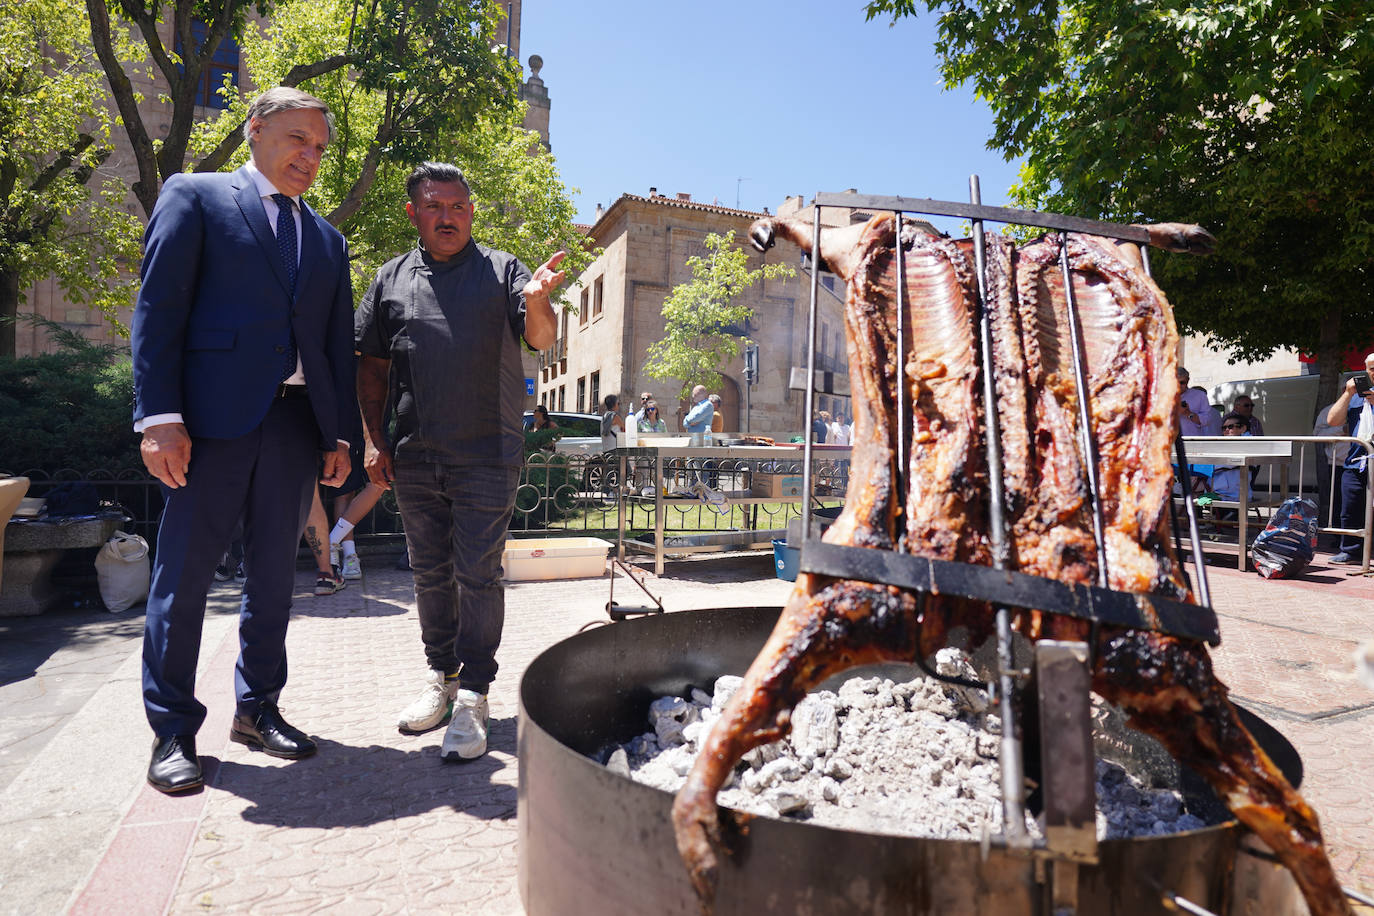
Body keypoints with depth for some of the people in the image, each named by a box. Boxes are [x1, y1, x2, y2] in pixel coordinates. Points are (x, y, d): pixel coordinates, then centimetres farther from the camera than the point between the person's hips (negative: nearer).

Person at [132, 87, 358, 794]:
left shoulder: (327, 239, 19)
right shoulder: (195, 196, 6)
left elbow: (338, 344, 16)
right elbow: (157, 310, -4)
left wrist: (341, 435, 8)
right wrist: (159, 416, -14)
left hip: (296, 425, 5)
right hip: (213, 418, -4)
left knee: (274, 573, 10)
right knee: (183, 572, 2)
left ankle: (257, 708, 25)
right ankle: (172, 730, 15)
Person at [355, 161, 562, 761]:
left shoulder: (502, 270, 3)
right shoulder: (392, 279, 11)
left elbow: (542, 340, -8)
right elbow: (371, 364, 13)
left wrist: (536, 302, -31)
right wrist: (373, 439, 4)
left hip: (487, 457, -3)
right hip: (413, 460, 4)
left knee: (478, 576, -2)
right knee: (430, 573, 14)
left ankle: (472, 696, 6)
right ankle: (441, 675, 29)